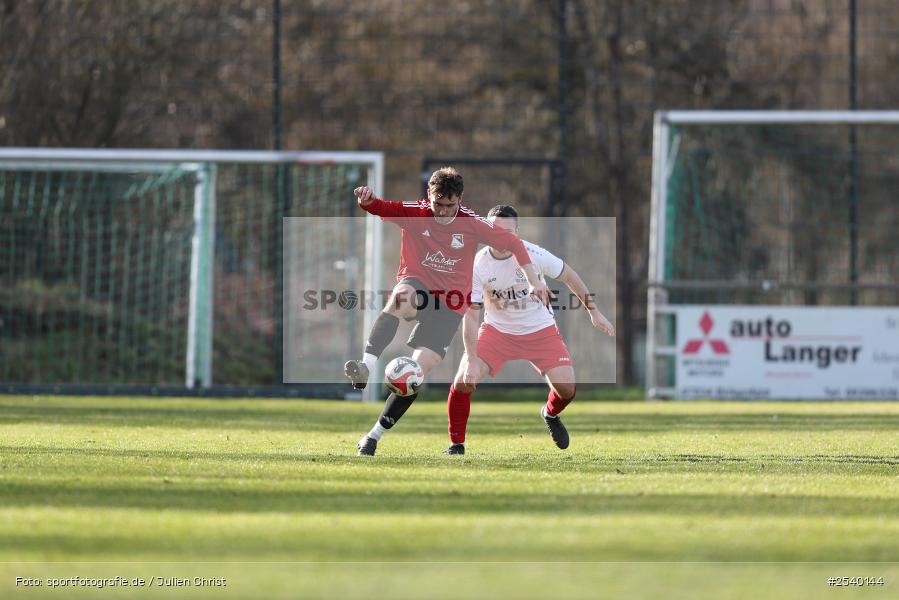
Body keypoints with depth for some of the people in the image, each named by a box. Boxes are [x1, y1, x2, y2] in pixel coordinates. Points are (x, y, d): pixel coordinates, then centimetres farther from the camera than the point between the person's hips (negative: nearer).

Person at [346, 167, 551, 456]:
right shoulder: (414, 213, -7)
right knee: (399, 299, -40)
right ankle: (366, 367, -52)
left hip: (449, 304, 1)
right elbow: (382, 209, -24)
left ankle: (375, 435, 0)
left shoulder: (471, 223, -6)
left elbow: (512, 243, 3)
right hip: (416, 284, -1)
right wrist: (367, 201, -48)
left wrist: (534, 281, 0)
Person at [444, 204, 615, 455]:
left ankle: (551, 414, 27)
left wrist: (594, 312, 3)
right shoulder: (477, 266, -20)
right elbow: (471, 315, -16)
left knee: (566, 388, -12)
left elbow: (568, 276, -2)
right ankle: (456, 444, 4)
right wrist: (472, 360, -23)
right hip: (497, 329, 0)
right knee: (463, 382, -18)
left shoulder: (535, 255, -20)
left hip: (540, 330, 0)